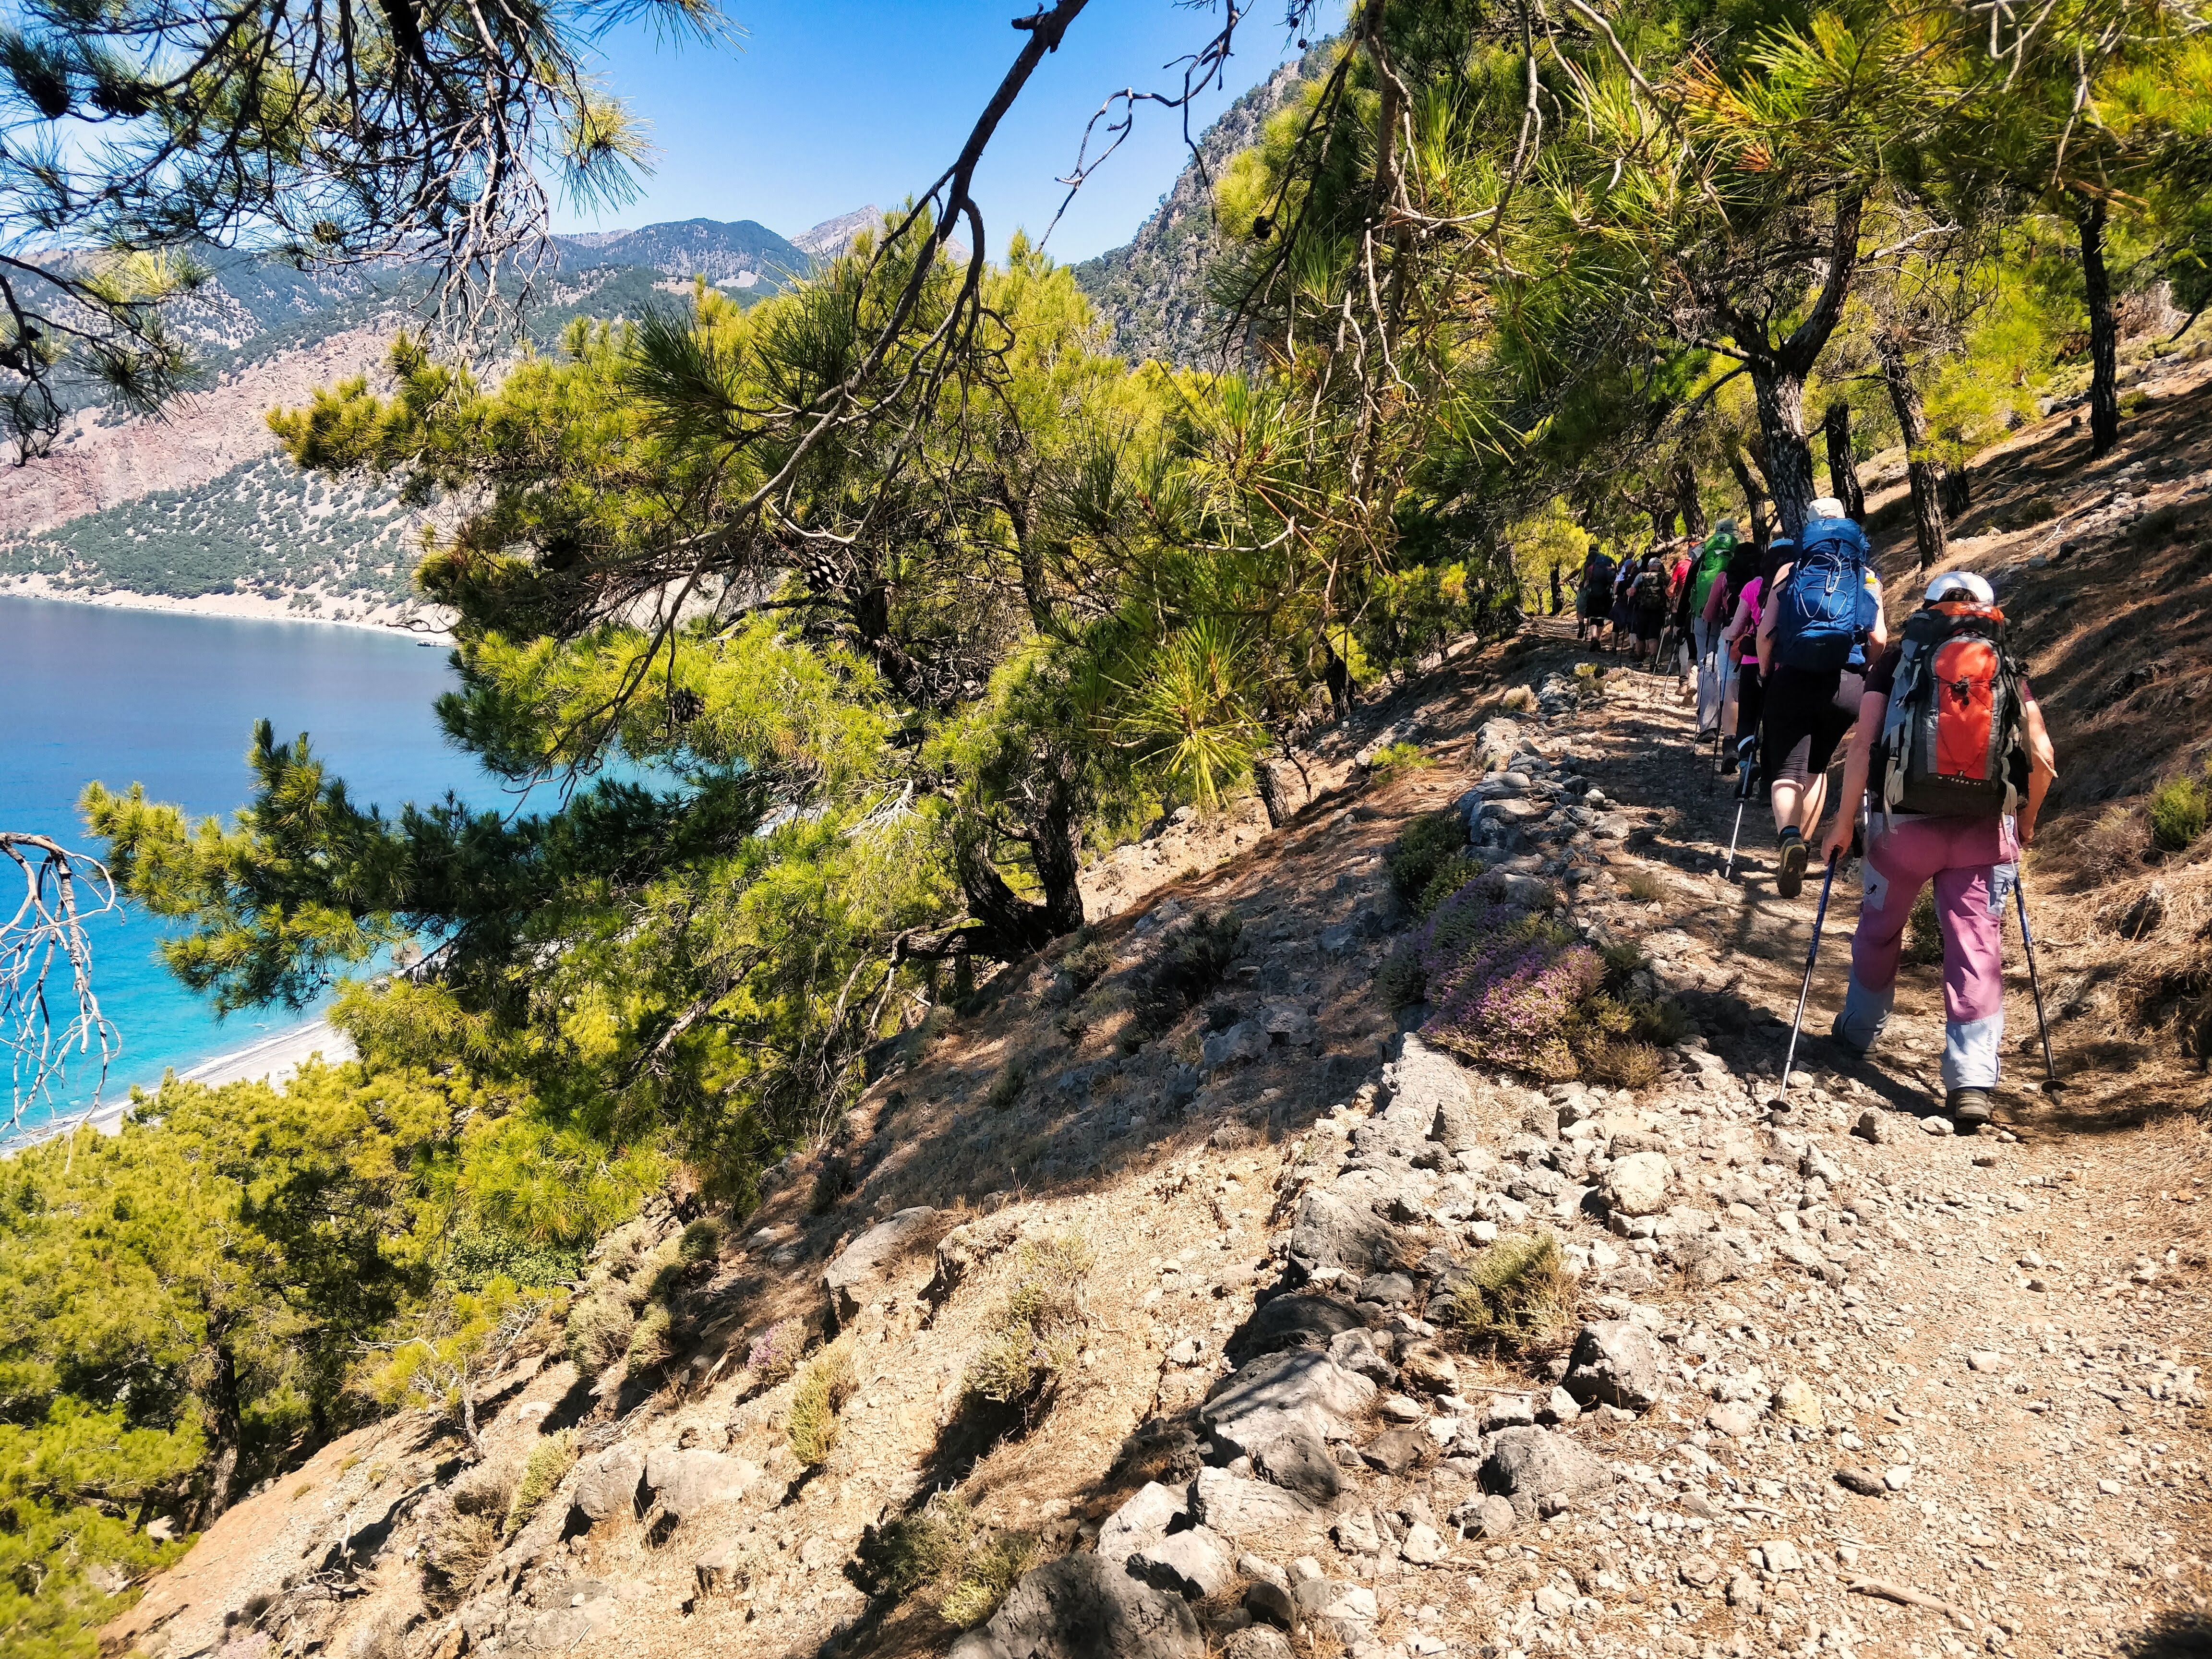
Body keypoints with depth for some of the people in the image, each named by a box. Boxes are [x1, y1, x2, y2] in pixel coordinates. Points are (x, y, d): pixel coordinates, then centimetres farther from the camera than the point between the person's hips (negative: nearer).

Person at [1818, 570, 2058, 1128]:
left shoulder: (1894, 662, 5)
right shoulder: (2010, 670, 10)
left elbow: (1863, 748, -6)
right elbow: (2043, 759, 2)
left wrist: (1843, 823, 0)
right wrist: (2025, 822, 18)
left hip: (1904, 824, -1)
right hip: (1986, 831, 1)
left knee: (1879, 931, 20)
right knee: (1978, 949, 3)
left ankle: (1858, 1032, 38)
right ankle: (1972, 1082, -4)